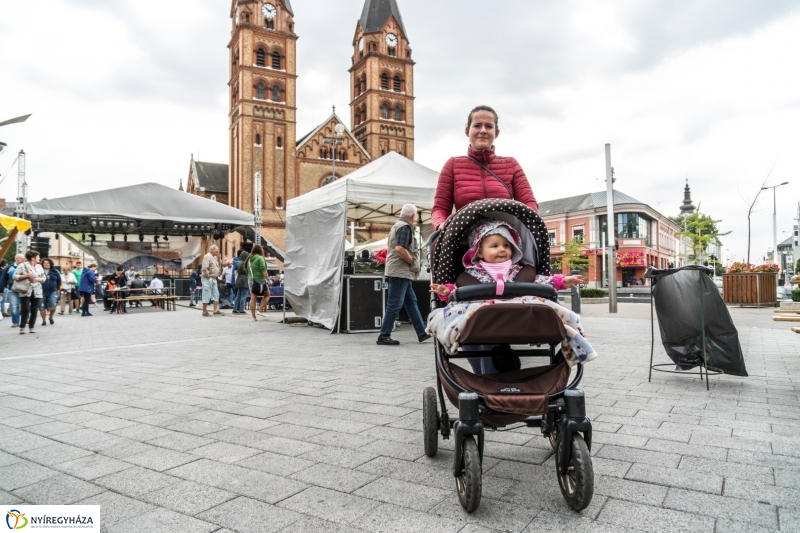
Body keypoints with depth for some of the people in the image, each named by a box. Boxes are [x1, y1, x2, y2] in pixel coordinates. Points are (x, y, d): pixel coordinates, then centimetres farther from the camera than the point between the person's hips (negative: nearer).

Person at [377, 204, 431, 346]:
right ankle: (383, 336, -5)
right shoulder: (405, 227, -11)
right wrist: (413, 262, -12)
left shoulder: (397, 225, 19)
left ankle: (422, 333, 19)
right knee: (395, 305, -8)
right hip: (400, 272, -11)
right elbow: (400, 248, -24)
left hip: (401, 272, 11)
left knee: (411, 302, 13)